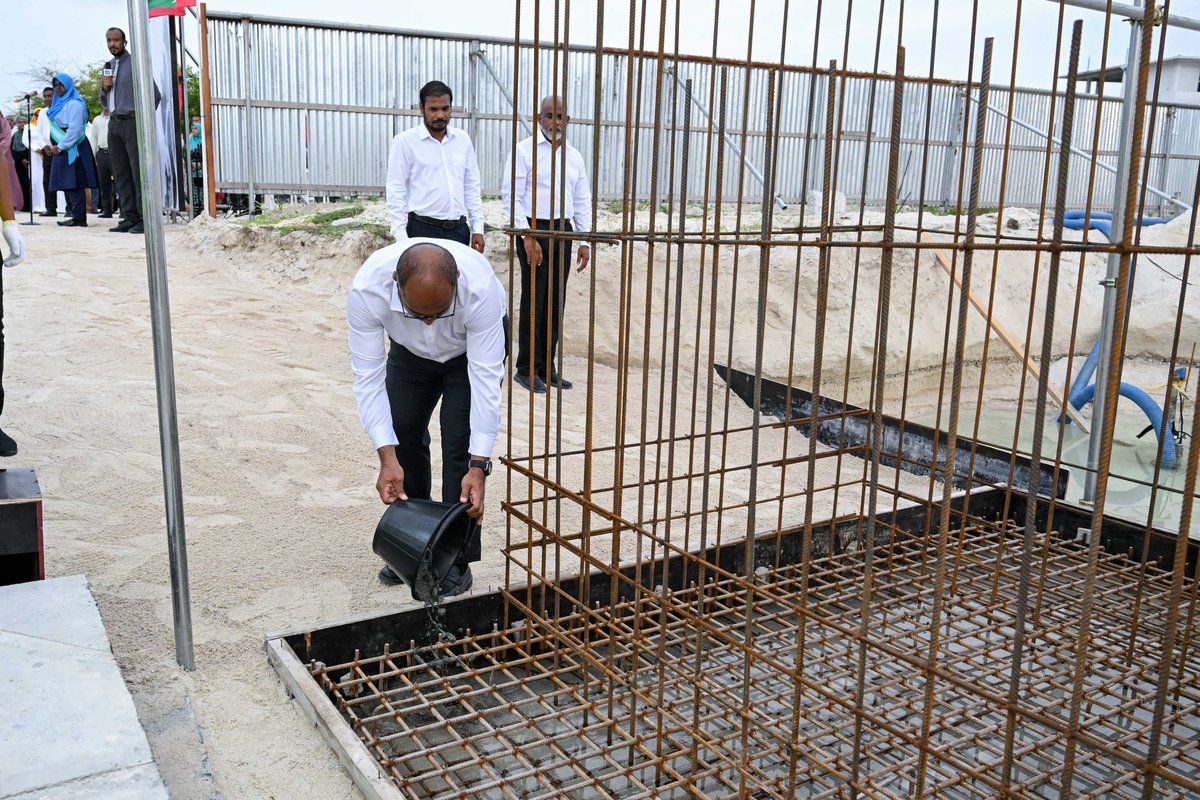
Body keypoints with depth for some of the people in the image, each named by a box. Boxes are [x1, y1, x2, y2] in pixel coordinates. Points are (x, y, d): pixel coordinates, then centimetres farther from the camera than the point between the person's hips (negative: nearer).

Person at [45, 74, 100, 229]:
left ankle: (79, 218, -12)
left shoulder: (74, 104, -8)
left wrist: (60, 147, -14)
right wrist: (54, 146, 13)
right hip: (63, 148, 9)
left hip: (72, 148, -9)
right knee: (68, 183, 7)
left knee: (74, 184, -11)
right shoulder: (60, 104, 21)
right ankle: (72, 213, 8)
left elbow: (74, 129, -16)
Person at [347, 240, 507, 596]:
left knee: (460, 441, -13)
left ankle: (457, 560, 0)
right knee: (402, 433, -1)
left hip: (472, 346, -2)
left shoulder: (480, 286, -42)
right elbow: (368, 376, -31)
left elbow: (485, 378, -37)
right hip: (409, 349, 3)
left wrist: (478, 467, -40)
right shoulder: (367, 288, -38)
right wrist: (387, 458, -37)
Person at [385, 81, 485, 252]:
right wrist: (401, 238, -12)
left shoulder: (463, 139, 9)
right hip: (423, 230, -4)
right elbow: (396, 192, -5)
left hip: (459, 230, 4)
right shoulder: (404, 141, -4)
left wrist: (477, 228, 8)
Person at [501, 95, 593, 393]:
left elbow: (583, 201, 15)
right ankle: (527, 369, 6)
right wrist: (527, 237, -15)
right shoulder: (525, 150, -3)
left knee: (555, 302, 8)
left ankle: (547, 367, 17)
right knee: (534, 300, -4)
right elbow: (511, 195, -8)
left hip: (563, 232, 5)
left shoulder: (574, 156, 14)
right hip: (533, 230, -5)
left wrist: (585, 241, 7)